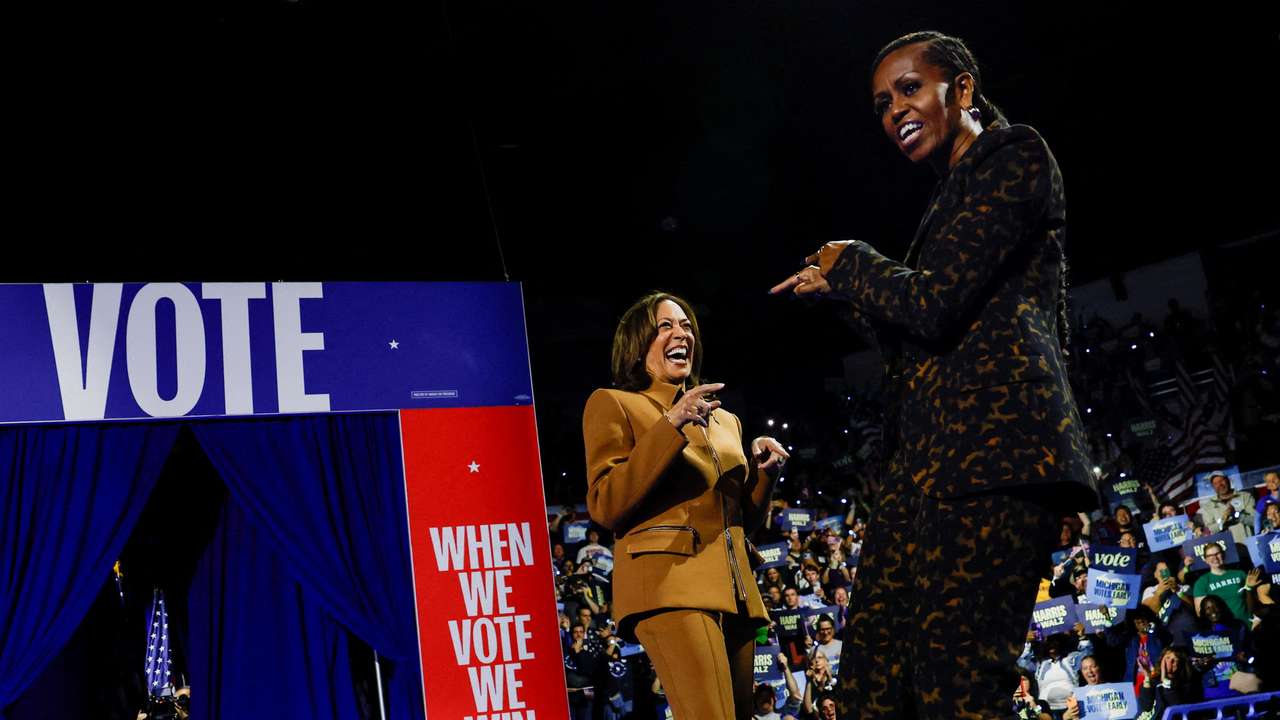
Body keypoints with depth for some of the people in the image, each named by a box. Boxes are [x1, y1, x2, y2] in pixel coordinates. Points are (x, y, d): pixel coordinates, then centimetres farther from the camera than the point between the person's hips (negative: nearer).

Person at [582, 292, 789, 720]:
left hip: (733, 589, 7)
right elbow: (605, 506, -6)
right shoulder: (613, 404, 8)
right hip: (668, 581, -7)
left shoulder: (724, 420, 26)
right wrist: (671, 425, -11)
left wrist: (764, 472, 8)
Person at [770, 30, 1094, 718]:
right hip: (929, 449, 10)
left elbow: (935, 304, -10)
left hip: (991, 440, -10)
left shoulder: (1014, 157, 2)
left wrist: (851, 265, 7)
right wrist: (845, 289, 22)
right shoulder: (954, 193, 30)